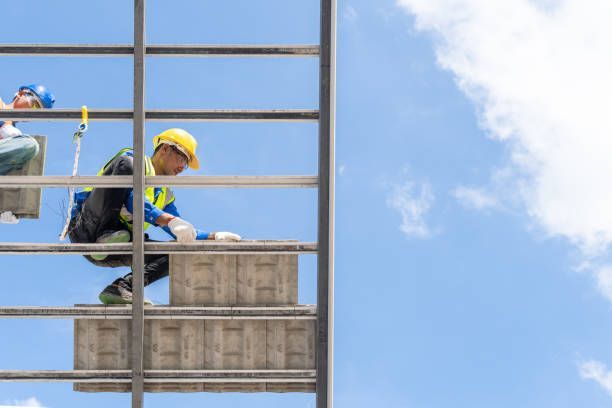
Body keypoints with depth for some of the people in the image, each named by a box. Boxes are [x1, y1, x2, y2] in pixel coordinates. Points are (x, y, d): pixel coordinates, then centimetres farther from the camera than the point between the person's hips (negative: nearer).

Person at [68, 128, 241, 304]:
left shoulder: (164, 195, 26)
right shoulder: (133, 161, 1)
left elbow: (184, 233, 24)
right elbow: (133, 201, -18)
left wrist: (215, 237, 6)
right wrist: (171, 220, -30)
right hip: (89, 228, -7)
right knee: (125, 166, -22)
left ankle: (119, 289, -23)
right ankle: (105, 235, -32)